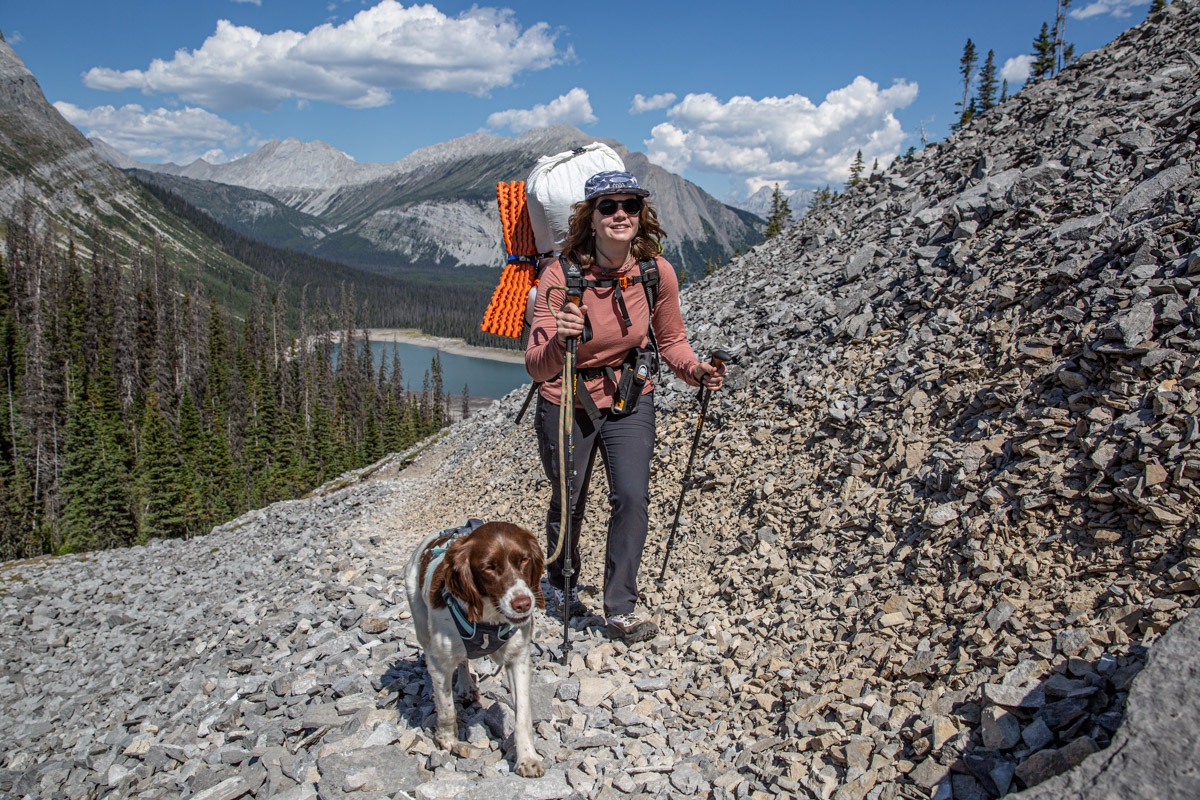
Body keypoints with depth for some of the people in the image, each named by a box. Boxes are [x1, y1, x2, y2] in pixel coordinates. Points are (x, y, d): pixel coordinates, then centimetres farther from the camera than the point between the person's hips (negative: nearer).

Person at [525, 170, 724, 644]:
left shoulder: (658, 272, -15)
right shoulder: (560, 276, -25)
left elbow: (670, 339, 2)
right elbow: (536, 368, -26)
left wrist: (695, 370, -17)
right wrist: (558, 343, -47)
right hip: (566, 403, -2)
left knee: (632, 497, -11)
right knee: (568, 503, 13)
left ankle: (621, 610, 7)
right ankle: (561, 583, 43)